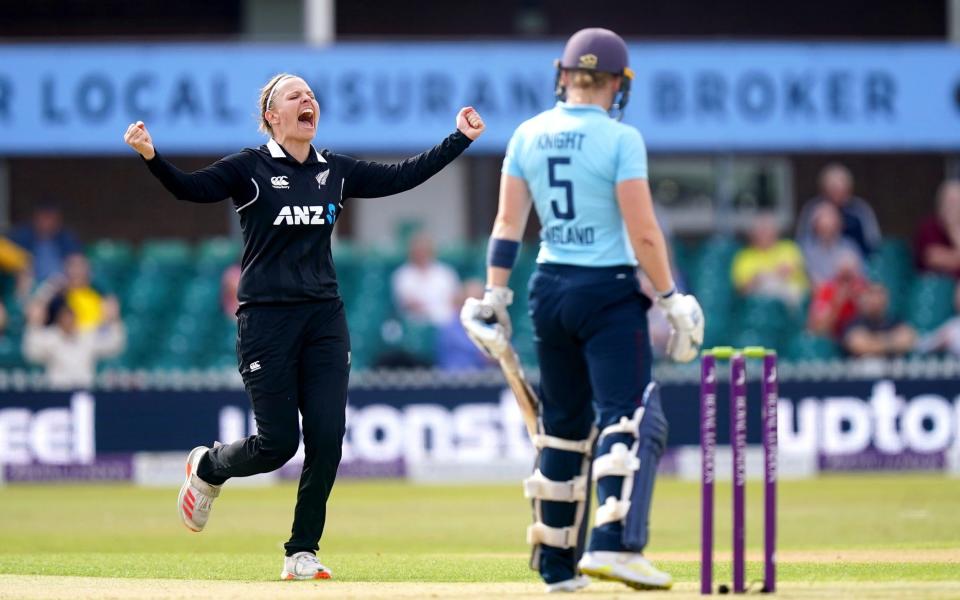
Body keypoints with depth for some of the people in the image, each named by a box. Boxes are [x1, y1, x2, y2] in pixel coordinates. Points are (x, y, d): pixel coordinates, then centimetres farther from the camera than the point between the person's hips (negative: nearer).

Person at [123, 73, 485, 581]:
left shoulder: (336, 170, 11)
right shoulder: (249, 168, -5)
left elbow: (400, 177, 17)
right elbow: (192, 188, -18)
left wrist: (459, 139, 17)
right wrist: (152, 157, -36)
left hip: (325, 319, 5)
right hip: (267, 319, -5)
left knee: (327, 440, -4)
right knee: (278, 443, -6)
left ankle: (302, 553, 6)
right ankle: (208, 468, 27)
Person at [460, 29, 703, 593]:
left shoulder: (528, 136, 5)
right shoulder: (620, 139, -11)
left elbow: (507, 224, 5)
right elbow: (643, 233, -13)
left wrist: (494, 298, 10)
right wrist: (671, 299, -6)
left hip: (550, 291, 6)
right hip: (609, 292, -6)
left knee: (563, 423, 14)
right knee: (627, 415, -8)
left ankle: (557, 563, 17)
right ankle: (614, 544, -25)